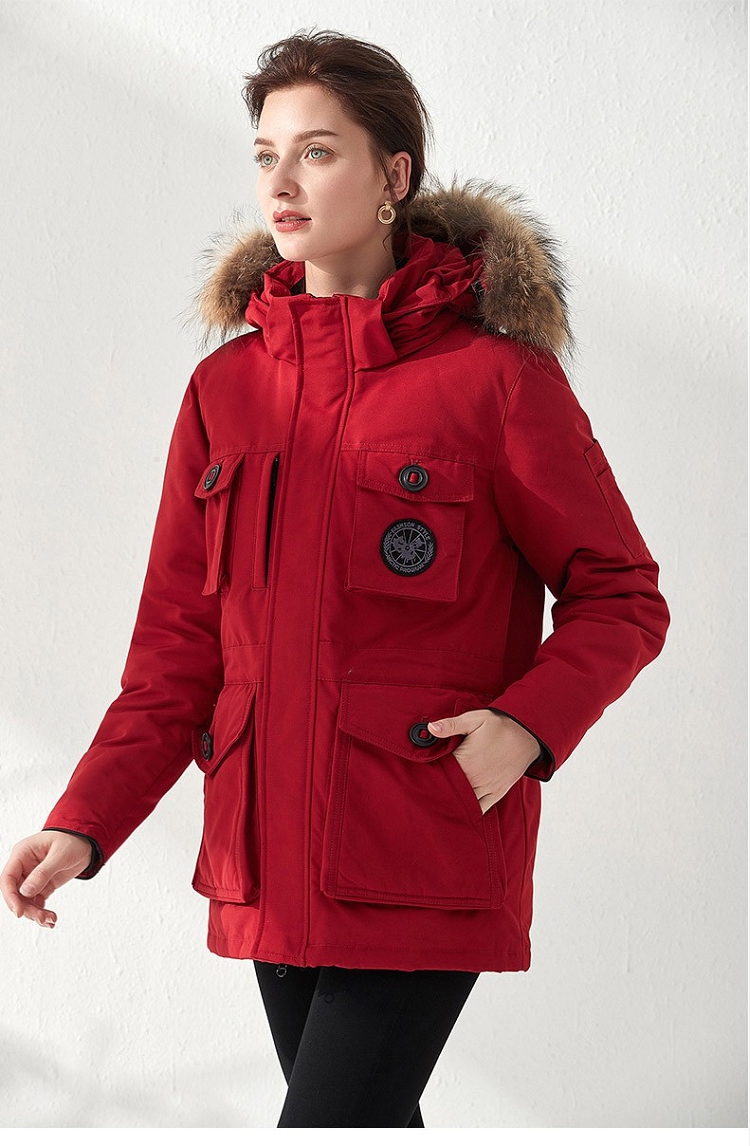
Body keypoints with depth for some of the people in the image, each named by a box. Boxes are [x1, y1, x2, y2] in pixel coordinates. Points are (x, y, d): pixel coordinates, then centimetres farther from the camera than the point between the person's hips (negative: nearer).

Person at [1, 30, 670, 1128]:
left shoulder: (497, 377, -6)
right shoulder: (225, 388, 7)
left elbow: (622, 597, 0)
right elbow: (178, 647, 7)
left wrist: (527, 725, -18)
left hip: (424, 866, -5)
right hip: (270, 863, 5)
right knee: (369, 1123, 16)